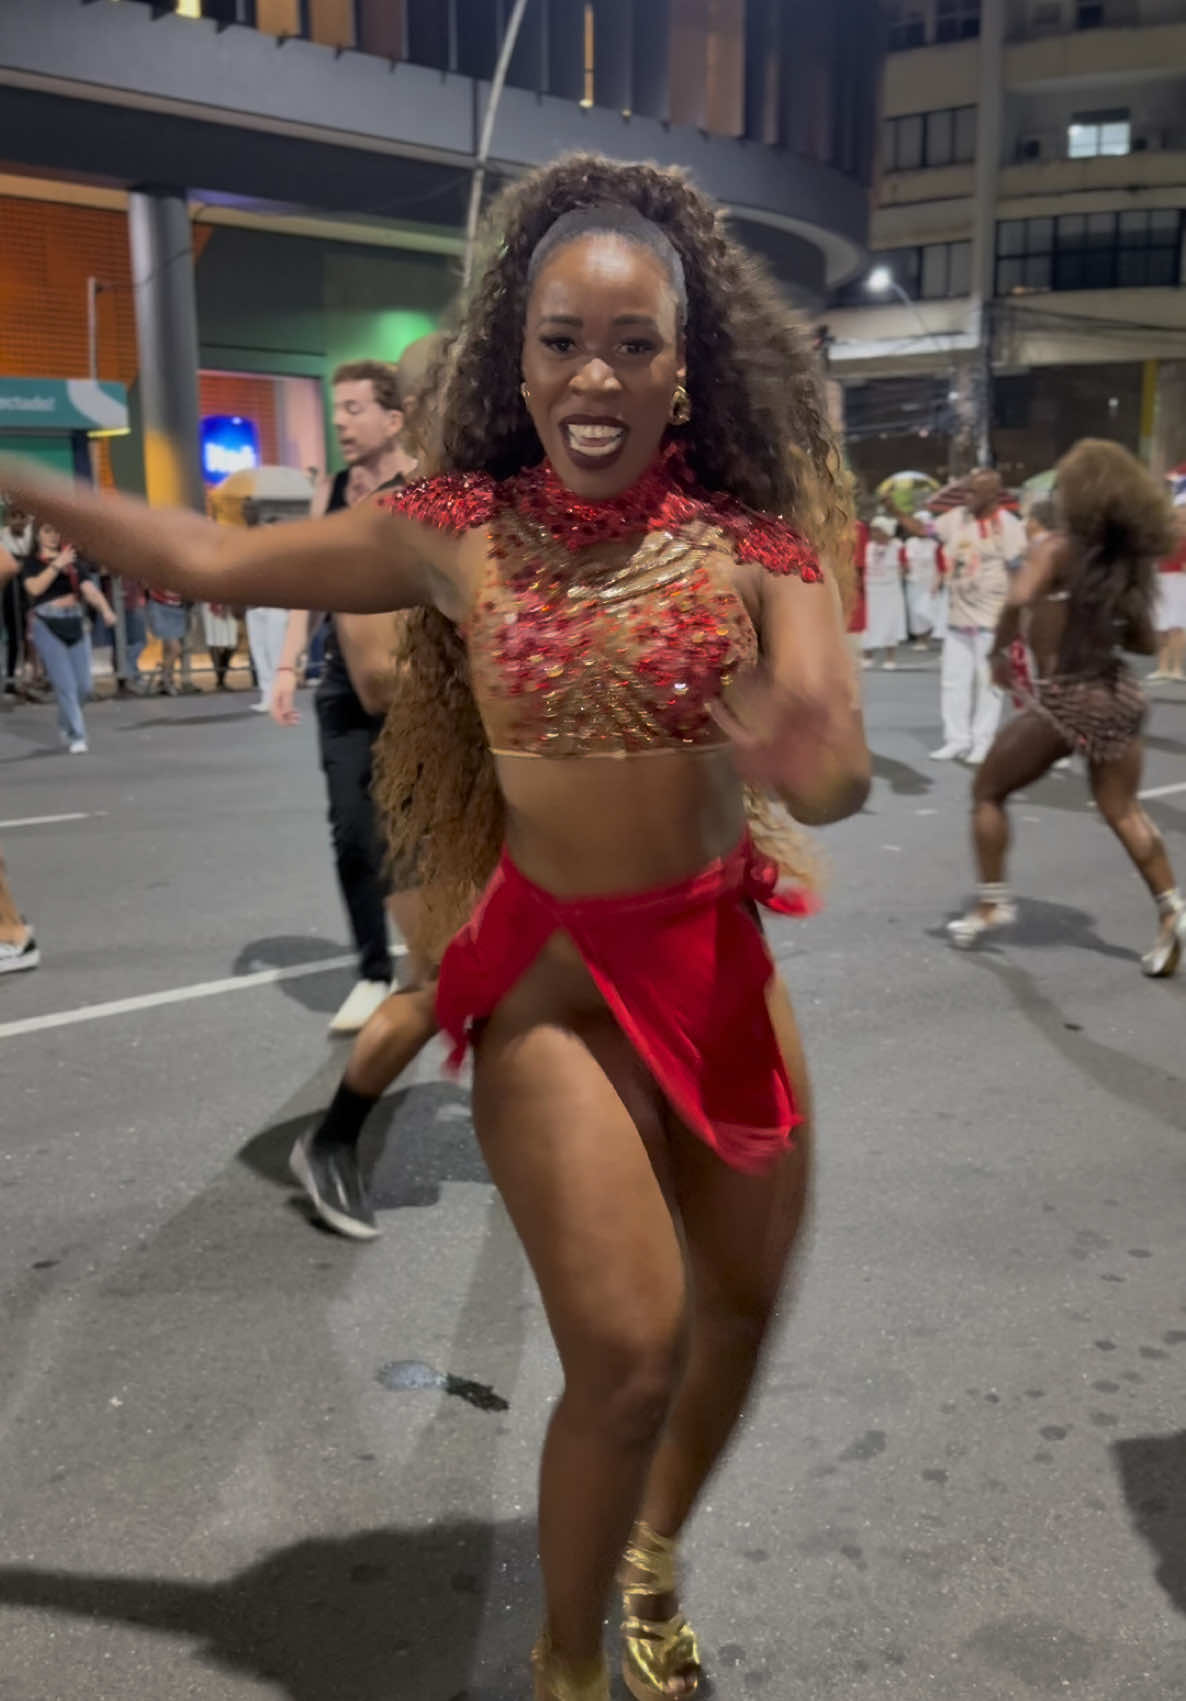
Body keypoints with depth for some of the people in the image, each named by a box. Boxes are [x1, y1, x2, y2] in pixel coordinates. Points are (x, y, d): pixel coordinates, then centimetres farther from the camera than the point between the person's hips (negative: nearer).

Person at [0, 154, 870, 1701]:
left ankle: (651, 1560, 48)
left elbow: (841, 778, -14)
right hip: (551, 979, -3)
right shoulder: (457, 535, -5)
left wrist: (806, 751, -37)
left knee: (743, 1299, 16)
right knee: (627, 1352, -9)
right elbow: (212, 562, 3)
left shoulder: (753, 545, -6)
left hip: (724, 960, 3)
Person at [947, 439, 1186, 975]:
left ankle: (993, 902, 16)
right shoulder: (1130, 559, 7)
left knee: (988, 791, 13)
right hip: (1116, 692, 6)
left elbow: (1018, 601, -29)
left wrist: (999, 650, -13)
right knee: (1123, 810, 16)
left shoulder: (1056, 549, -10)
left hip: (1062, 698, -5)